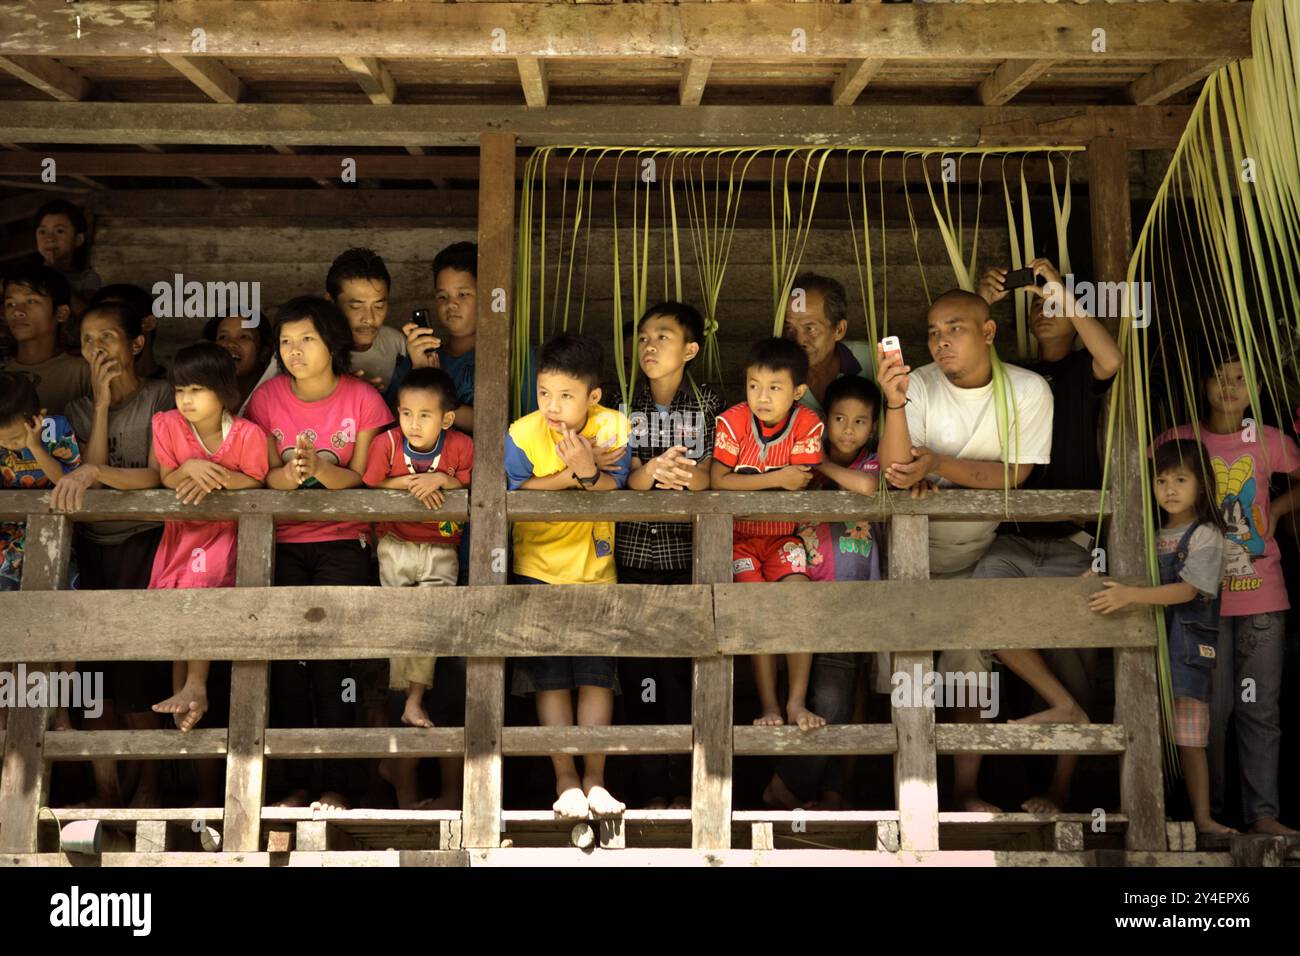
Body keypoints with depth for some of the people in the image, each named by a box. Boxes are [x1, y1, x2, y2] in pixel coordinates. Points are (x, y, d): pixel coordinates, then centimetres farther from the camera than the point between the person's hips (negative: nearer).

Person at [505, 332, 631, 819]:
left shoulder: (614, 428, -12)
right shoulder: (522, 435, -14)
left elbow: (612, 498, -18)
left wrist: (586, 472, -37)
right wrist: (574, 475, -24)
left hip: (595, 569, 1)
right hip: (539, 568, -1)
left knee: (598, 677, 3)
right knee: (551, 679, 1)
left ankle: (594, 779, 16)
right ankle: (566, 779, 14)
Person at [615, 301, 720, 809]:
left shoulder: (708, 402, 5)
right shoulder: (625, 403, 7)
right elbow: (621, 476, -2)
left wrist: (690, 476, -25)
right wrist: (650, 472, -24)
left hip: (689, 548, -1)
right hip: (635, 549, 1)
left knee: (686, 668, -1)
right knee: (639, 669, 0)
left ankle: (685, 786, 10)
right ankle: (652, 787, 10)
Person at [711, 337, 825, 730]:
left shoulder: (807, 424, -10)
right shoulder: (733, 421, -12)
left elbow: (800, 488, -15)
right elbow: (718, 482, -19)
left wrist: (743, 488, -17)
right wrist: (777, 479, -22)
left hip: (784, 535, 1)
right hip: (739, 535, -1)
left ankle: (797, 702, -7)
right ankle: (768, 706, -6)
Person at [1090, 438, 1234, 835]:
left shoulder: (1205, 534, -4)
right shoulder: (1151, 534, 14)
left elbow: (1188, 590, -14)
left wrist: (1130, 595, -23)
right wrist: (1103, 580, 1)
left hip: (1187, 646, -4)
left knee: (1188, 736, 0)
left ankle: (1202, 817, 12)